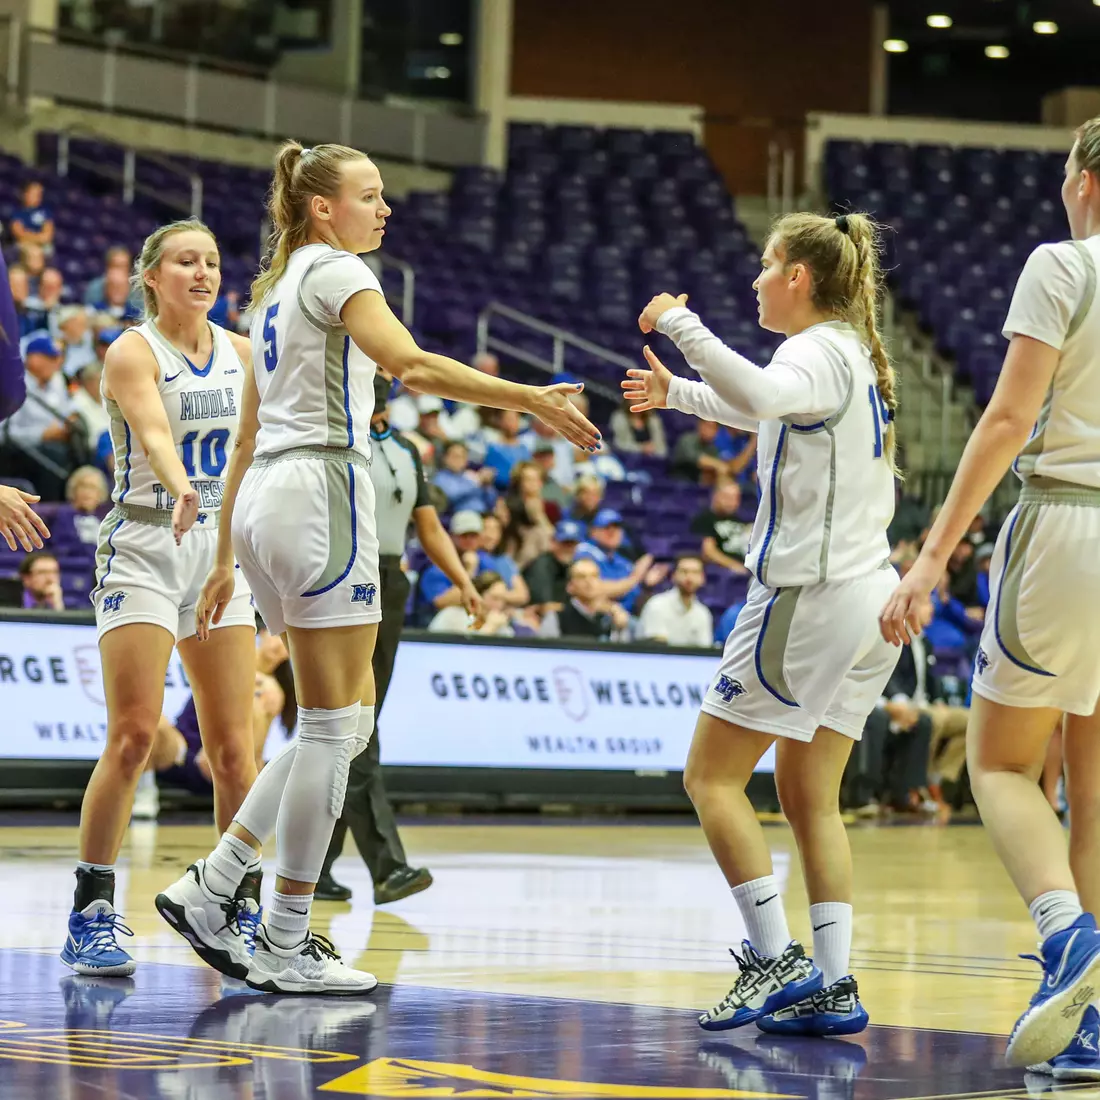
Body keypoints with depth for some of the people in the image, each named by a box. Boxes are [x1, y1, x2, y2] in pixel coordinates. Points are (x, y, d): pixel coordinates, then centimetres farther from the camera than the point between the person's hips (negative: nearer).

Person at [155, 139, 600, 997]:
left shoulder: (276, 289, 22)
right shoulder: (333, 271, -5)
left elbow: (248, 438, 23)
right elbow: (411, 365, -22)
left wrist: (227, 559, 25)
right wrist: (532, 400, -27)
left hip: (266, 497, 9)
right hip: (321, 486, -9)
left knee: (347, 721, 13)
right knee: (334, 724, -5)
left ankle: (211, 886, 8)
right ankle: (287, 949, -2)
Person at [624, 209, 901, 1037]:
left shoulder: (820, 352, -12)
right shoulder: (854, 356, 17)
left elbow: (764, 395, -36)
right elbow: (766, 410, 37)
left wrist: (682, 325, -27)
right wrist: (675, 392, 40)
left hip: (811, 594, -9)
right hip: (868, 596, 9)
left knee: (712, 777, -1)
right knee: (810, 795, 10)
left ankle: (776, 960, -7)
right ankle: (834, 984, 4)